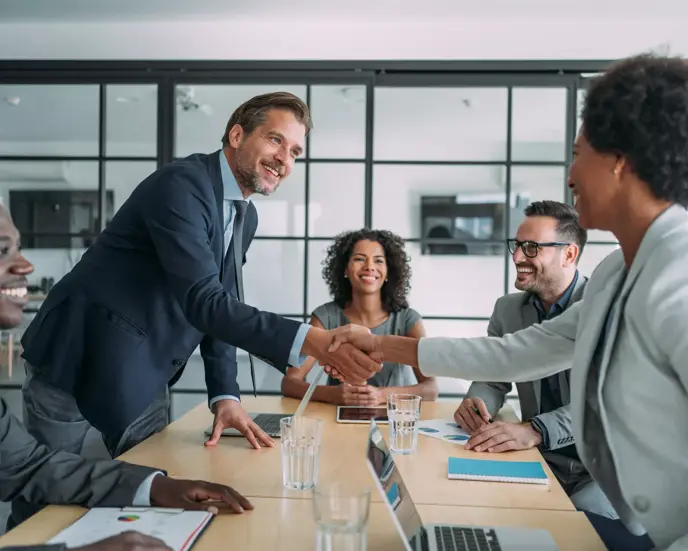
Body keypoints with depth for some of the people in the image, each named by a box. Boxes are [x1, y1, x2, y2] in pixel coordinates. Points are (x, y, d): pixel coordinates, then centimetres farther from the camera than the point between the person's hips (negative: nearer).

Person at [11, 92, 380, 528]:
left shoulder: (246, 216, 6)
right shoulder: (181, 184, -23)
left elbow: (221, 307, 8)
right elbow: (201, 300, -33)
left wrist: (225, 395, -4)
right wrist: (308, 341, -42)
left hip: (145, 374, 8)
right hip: (80, 355, -8)